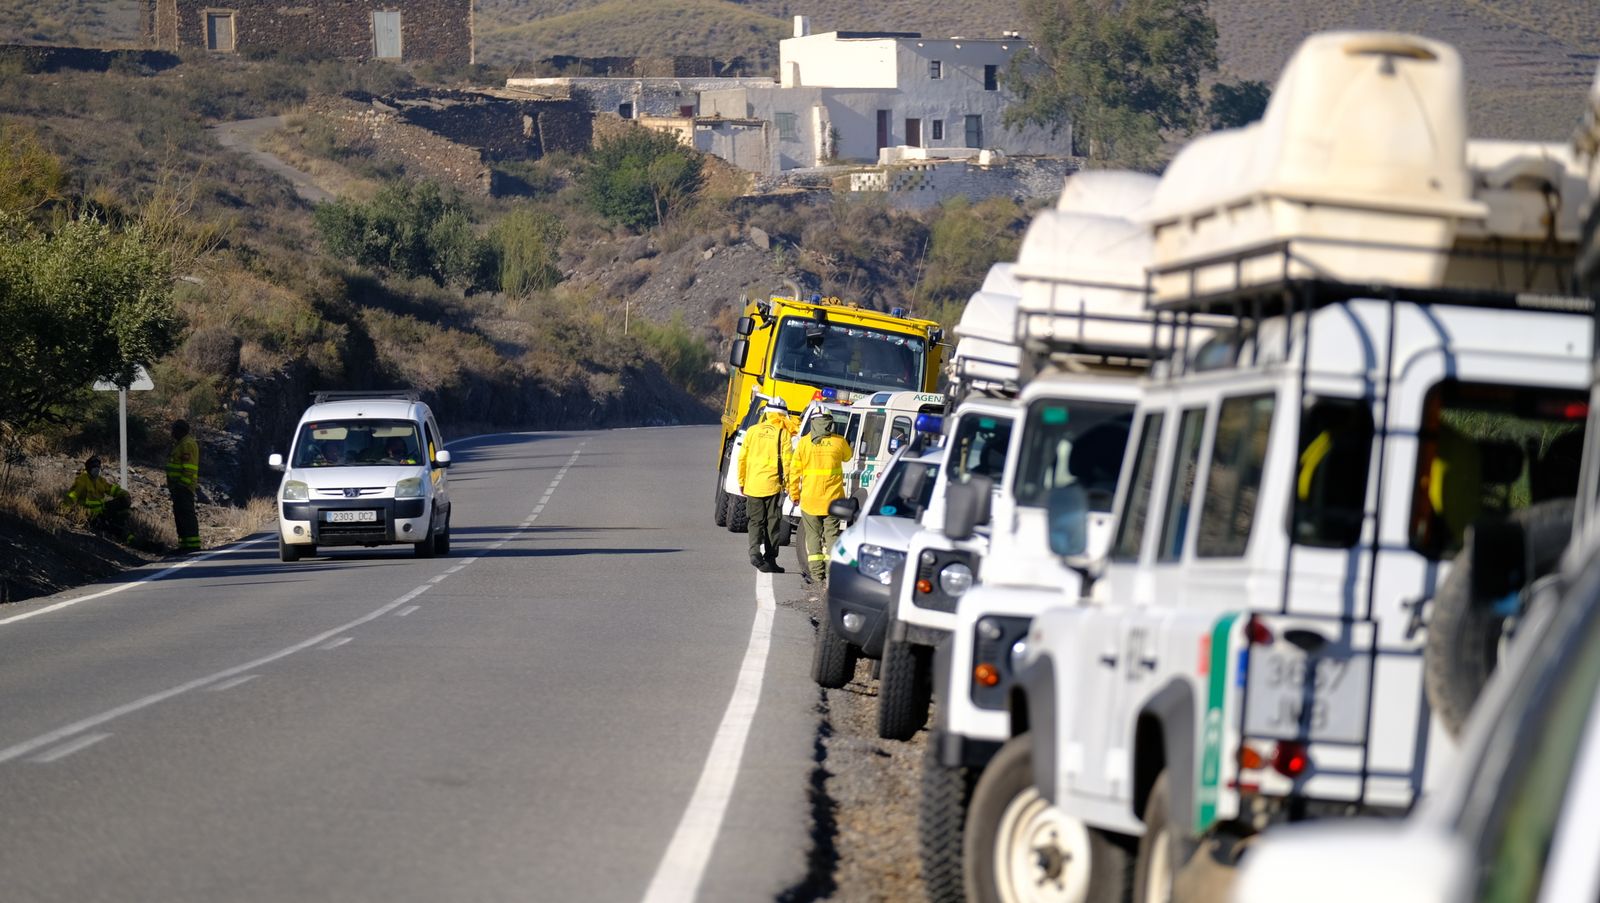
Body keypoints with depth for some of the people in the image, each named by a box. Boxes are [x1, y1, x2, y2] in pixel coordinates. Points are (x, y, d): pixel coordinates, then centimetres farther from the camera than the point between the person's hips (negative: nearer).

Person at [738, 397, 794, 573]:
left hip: (752, 485, 2)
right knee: (773, 522, 7)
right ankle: (770, 558, 7)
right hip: (773, 485, -2)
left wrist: (741, 482, 17)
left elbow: (742, 458, 7)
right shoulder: (783, 433, -5)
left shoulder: (752, 431, 4)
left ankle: (755, 552, -12)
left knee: (756, 521, 8)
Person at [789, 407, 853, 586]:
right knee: (832, 535, 5)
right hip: (833, 499, 0)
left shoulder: (804, 444, -4)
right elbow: (847, 457, 19)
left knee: (813, 536, 8)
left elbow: (795, 470, -1)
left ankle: (817, 576, 6)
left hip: (809, 500, 0)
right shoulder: (839, 442, -3)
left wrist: (794, 494, 10)